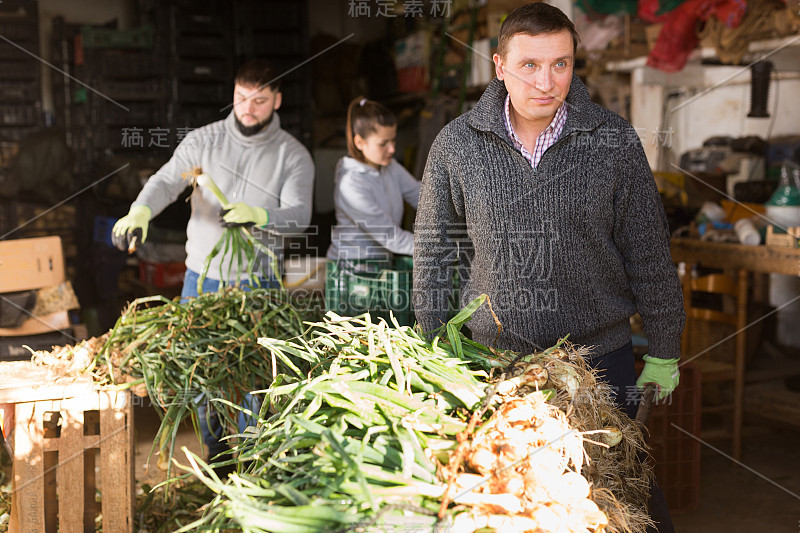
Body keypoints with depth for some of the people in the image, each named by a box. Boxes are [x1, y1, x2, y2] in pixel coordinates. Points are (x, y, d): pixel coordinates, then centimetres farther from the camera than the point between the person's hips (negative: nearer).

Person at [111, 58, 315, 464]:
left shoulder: (293, 155, -2)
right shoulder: (203, 141, 2)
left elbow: (299, 215, -12)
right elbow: (166, 181, -9)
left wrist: (259, 216, -33)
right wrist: (140, 211, -30)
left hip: (257, 283, -2)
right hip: (202, 277, 2)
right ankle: (216, 450, 27)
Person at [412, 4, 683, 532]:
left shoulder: (615, 141, -6)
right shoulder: (456, 144, -5)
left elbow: (649, 254, 1)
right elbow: (434, 251, 4)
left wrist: (663, 351, 4)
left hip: (601, 356, 0)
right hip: (495, 356, 1)